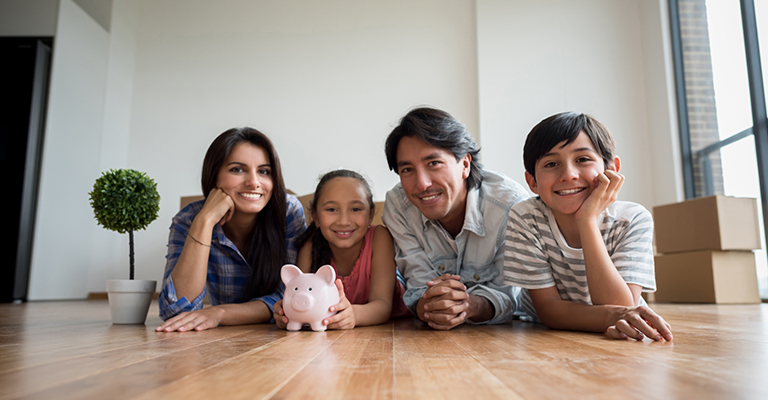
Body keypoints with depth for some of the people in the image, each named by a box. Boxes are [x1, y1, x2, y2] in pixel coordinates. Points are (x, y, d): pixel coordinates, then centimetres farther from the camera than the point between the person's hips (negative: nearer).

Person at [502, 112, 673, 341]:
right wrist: (612, 316, -39)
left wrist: (587, 220, -33)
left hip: (617, 343, 1)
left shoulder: (633, 221, -18)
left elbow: (621, 306, -27)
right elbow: (548, 310, -20)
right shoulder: (525, 219, -20)